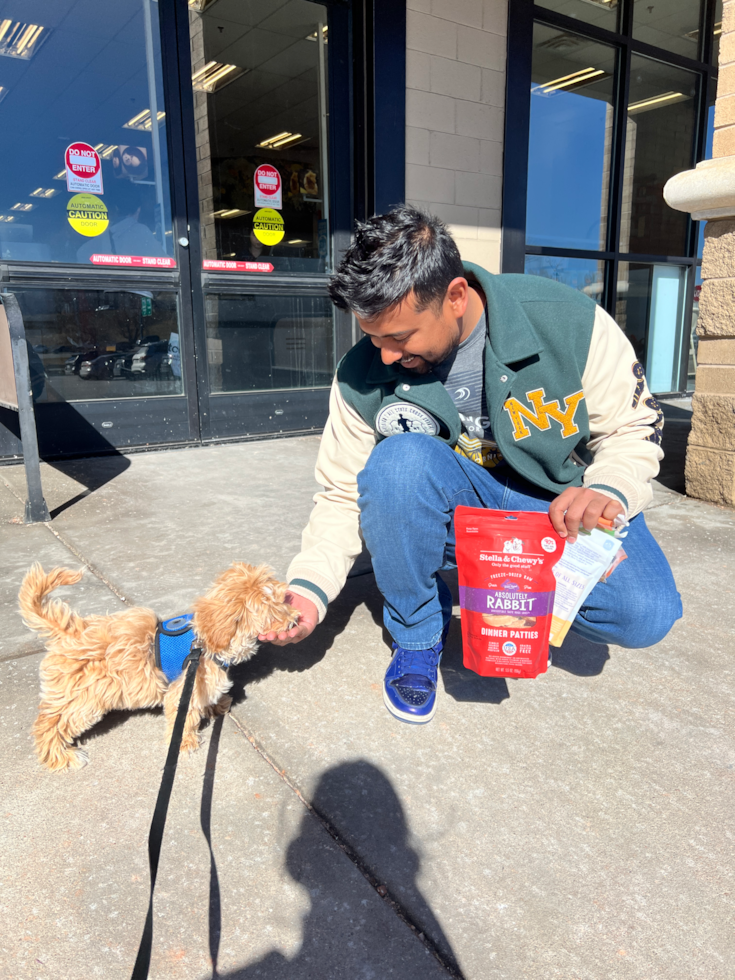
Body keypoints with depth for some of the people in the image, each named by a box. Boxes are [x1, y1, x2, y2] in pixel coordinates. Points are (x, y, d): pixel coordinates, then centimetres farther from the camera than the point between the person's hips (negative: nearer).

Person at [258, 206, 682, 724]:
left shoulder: (569, 322, -19)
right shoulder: (362, 376, -14)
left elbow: (635, 427, -6)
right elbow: (344, 492, -6)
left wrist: (607, 491, -27)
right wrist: (310, 587, -19)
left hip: (557, 504, 0)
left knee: (644, 614, -26)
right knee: (398, 460, -33)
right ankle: (416, 633, -7)